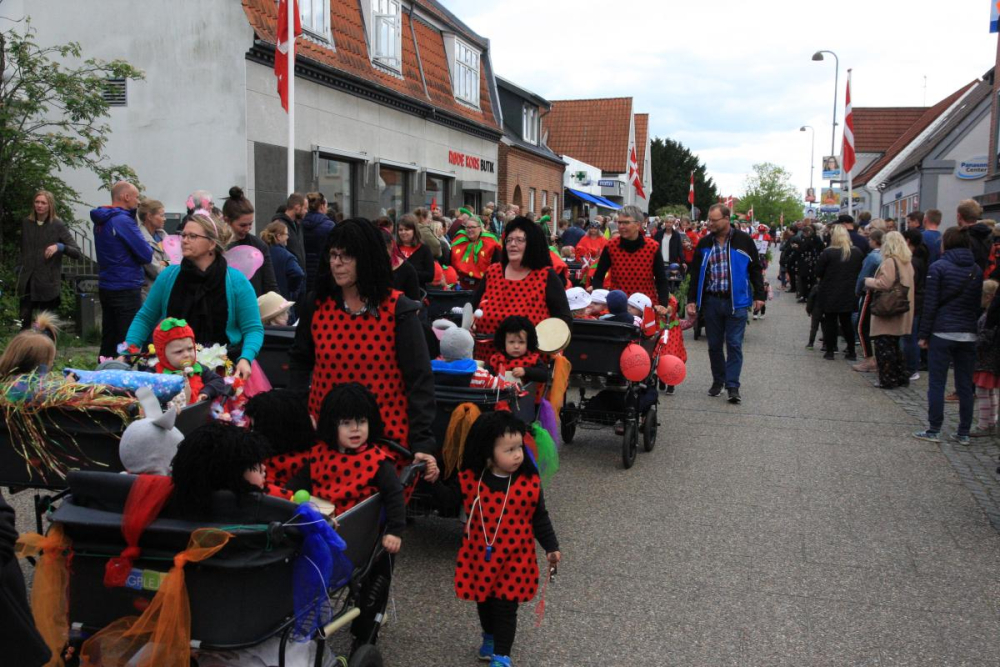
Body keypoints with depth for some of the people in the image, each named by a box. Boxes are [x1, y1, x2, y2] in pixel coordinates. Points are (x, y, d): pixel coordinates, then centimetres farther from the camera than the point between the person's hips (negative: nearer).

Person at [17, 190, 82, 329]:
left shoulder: (58, 226, -6)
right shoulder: (26, 223, 6)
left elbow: (77, 253, -12)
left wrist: (60, 247, -28)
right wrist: (21, 270, 16)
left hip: (48, 283, -3)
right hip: (28, 282, 3)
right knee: (24, 321, 4)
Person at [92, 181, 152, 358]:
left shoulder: (101, 221, 11)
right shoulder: (123, 221, -17)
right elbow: (146, 255, -19)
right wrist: (149, 249, 4)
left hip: (106, 288, 9)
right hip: (126, 289, -9)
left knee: (108, 342, 16)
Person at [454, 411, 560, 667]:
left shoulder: (530, 483, -15)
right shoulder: (469, 480, -13)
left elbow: (539, 518, -3)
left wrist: (551, 548, -2)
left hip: (514, 557, -2)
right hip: (478, 555, 2)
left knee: (506, 607, 2)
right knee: (483, 602, 21)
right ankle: (490, 637, 47)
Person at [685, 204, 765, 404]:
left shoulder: (743, 241, -2)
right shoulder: (704, 244, 5)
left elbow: (755, 269, 4)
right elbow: (695, 273, 8)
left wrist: (758, 295, 0)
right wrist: (691, 300, 3)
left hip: (736, 301, -3)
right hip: (711, 301, 3)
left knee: (734, 345, -2)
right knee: (714, 345, 10)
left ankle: (733, 386, 1)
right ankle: (718, 381, 24)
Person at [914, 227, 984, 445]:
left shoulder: (938, 267, -6)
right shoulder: (977, 270, 8)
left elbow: (930, 304, -8)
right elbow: (980, 303, 9)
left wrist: (924, 334, -3)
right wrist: (977, 330, 12)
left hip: (942, 333, -4)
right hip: (969, 335, 4)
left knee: (936, 384, 2)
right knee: (965, 386, 9)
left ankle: (934, 431, 3)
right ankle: (964, 433, 12)